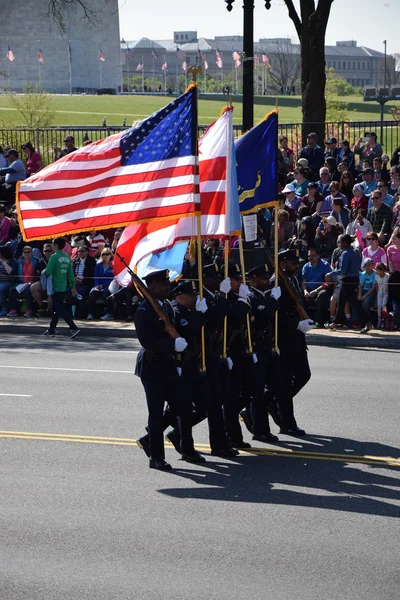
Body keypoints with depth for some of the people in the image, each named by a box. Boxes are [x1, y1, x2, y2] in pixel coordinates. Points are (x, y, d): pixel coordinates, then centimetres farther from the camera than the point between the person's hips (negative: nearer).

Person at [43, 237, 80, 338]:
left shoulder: (54, 257, -14)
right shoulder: (67, 257, 8)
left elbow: (48, 272, -20)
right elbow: (71, 274, 10)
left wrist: (43, 273, 2)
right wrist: (73, 287, 15)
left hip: (56, 287, -8)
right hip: (63, 287, 8)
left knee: (60, 310, -6)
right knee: (55, 309, 15)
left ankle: (74, 328, -15)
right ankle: (51, 330, 21)